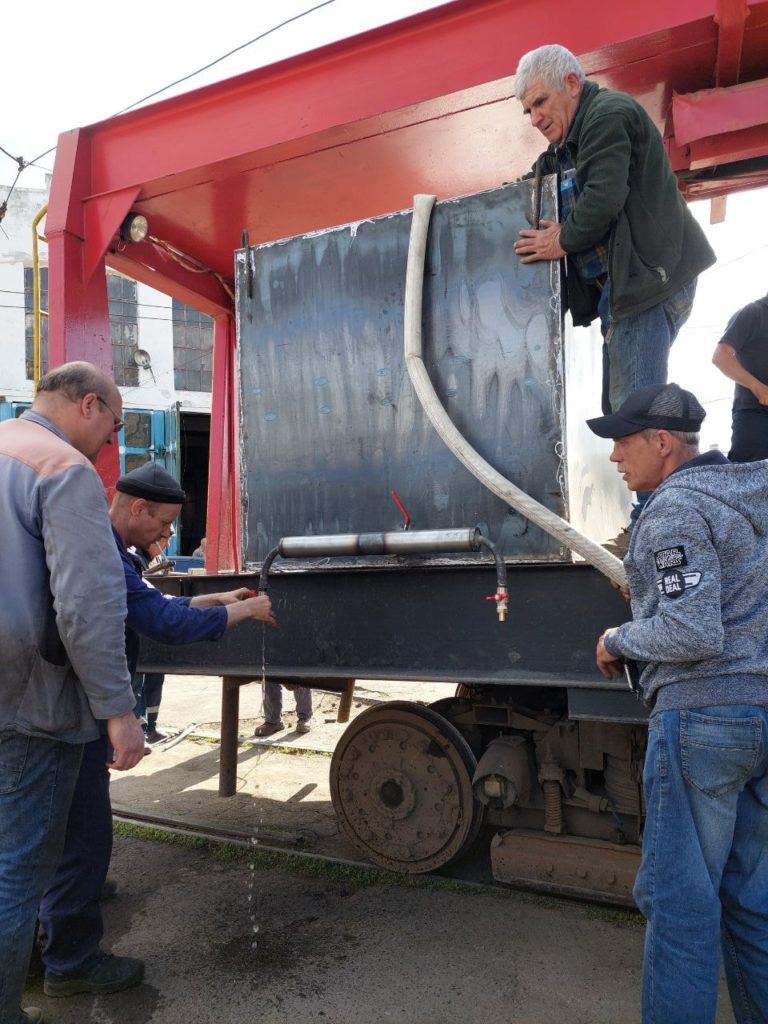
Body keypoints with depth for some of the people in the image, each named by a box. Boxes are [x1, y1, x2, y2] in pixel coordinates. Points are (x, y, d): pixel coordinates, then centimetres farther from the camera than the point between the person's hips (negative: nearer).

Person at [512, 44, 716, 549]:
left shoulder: (608, 113, -6)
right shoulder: (571, 141, 24)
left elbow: (604, 197, -20)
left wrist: (564, 241, -8)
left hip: (650, 278, -10)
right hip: (623, 282, 10)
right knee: (621, 406, 8)